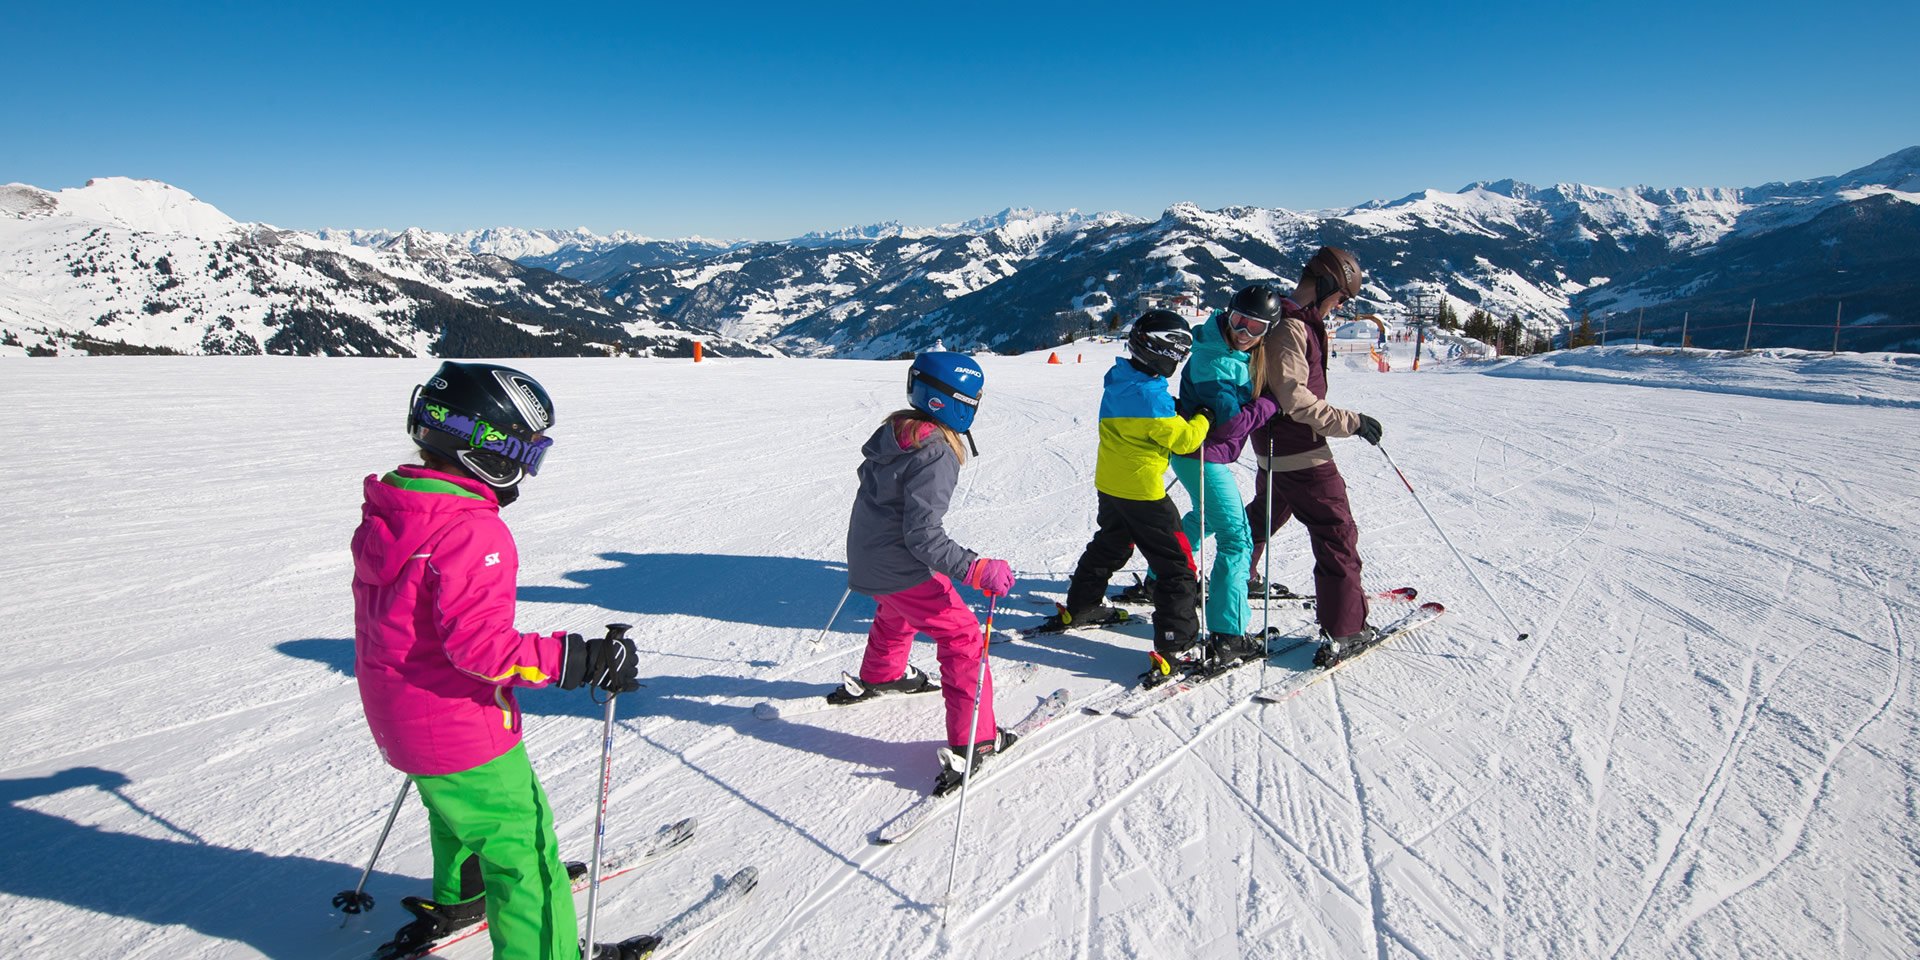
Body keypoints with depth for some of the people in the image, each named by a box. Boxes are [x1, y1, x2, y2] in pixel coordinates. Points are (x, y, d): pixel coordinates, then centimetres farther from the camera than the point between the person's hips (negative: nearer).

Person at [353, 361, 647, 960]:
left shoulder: (387, 514, 2)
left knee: (459, 811, 33)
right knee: (520, 844, 4)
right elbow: (481, 644, -33)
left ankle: (456, 898, 56)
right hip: (464, 731, -10)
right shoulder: (471, 531, -28)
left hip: (401, 720, 10)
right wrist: (580, 660, -30)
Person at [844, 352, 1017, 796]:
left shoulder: (894, 427, 0)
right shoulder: (936, 454, -26)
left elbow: (870, 472, 19)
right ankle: (972, 743, -1)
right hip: (902, 569, -9)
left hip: (866, 555, 9)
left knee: (896, 614, 36)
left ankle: (877, 677, 60)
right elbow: (924, 535, -29)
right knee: (963, 639, -2)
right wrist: (976, 570, -31)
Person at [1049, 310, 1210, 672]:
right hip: (1142, 492, -9)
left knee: (1109, 547, 29)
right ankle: (1175, 645, -3)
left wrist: (1184, 412, 4)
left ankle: (1078, 608, 41)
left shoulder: (1118, 382, 2)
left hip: (1109, 485, 9)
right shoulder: (1150, 396, -25)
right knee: (1177, 566, -1)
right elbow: (1184, 439, -16)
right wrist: (1203, 419, 2)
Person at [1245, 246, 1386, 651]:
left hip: (1276, 448, 11)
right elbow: (1295, 399, -26)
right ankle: (1344, 624, -1)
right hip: (1299, 451, -11)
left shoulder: (1299, 323, 11)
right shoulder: (1290, 328, -20)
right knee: (1337, 531, -5)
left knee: (1267, 512, 28)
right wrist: (1350, 421, -23)